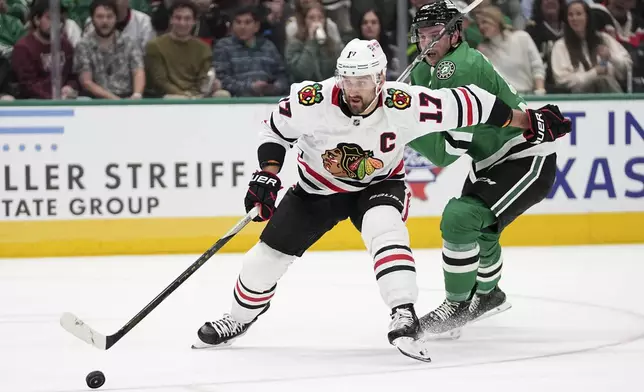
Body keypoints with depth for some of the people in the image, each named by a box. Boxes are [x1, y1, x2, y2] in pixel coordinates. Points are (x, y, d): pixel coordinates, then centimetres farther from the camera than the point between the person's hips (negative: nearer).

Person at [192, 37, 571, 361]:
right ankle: (238, 320, 27)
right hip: (318, 187, 2)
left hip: (379, 184, -2)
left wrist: (530, 121, -20)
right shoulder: (312, 101, -29)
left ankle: (404, 317, -34)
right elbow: (277, 128, -9)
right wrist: (268, 173, -18)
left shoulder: (404, 105, -31)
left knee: (384, 229, -33)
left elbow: (464, 105, -24)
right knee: (270, 253, 2)